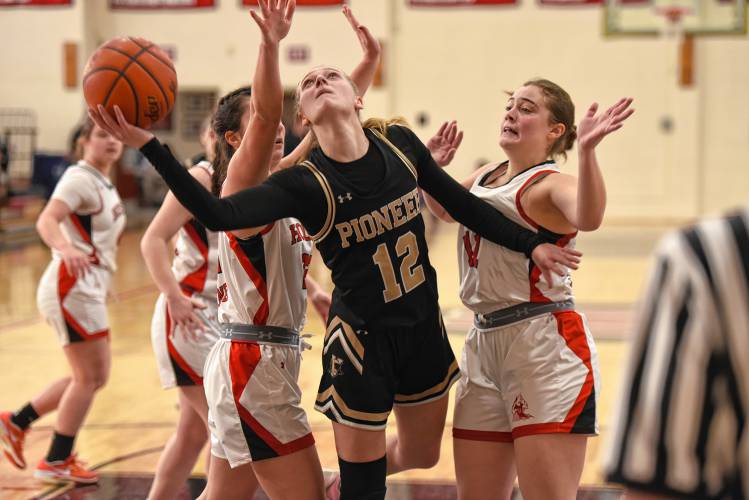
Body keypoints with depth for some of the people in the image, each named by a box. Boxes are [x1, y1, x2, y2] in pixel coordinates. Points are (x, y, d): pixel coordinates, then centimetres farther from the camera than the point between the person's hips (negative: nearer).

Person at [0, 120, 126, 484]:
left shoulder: (105, 185, 16)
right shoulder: (80, 178, -12)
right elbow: (46, 220, -28)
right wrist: (66, 249, -47)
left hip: (89, 287, 10)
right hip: (72, 286, -10)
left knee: (94, 376, 15)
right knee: (89, 376, -5)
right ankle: (57, 462, 5)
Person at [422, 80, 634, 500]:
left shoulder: (550, 184, -8)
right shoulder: (486, 176, 16)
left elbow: (588, 218, -32)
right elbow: (445, 209, 37)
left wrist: (586, 151, -46)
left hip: (545, 343, -8)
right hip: (485, 341, 8)